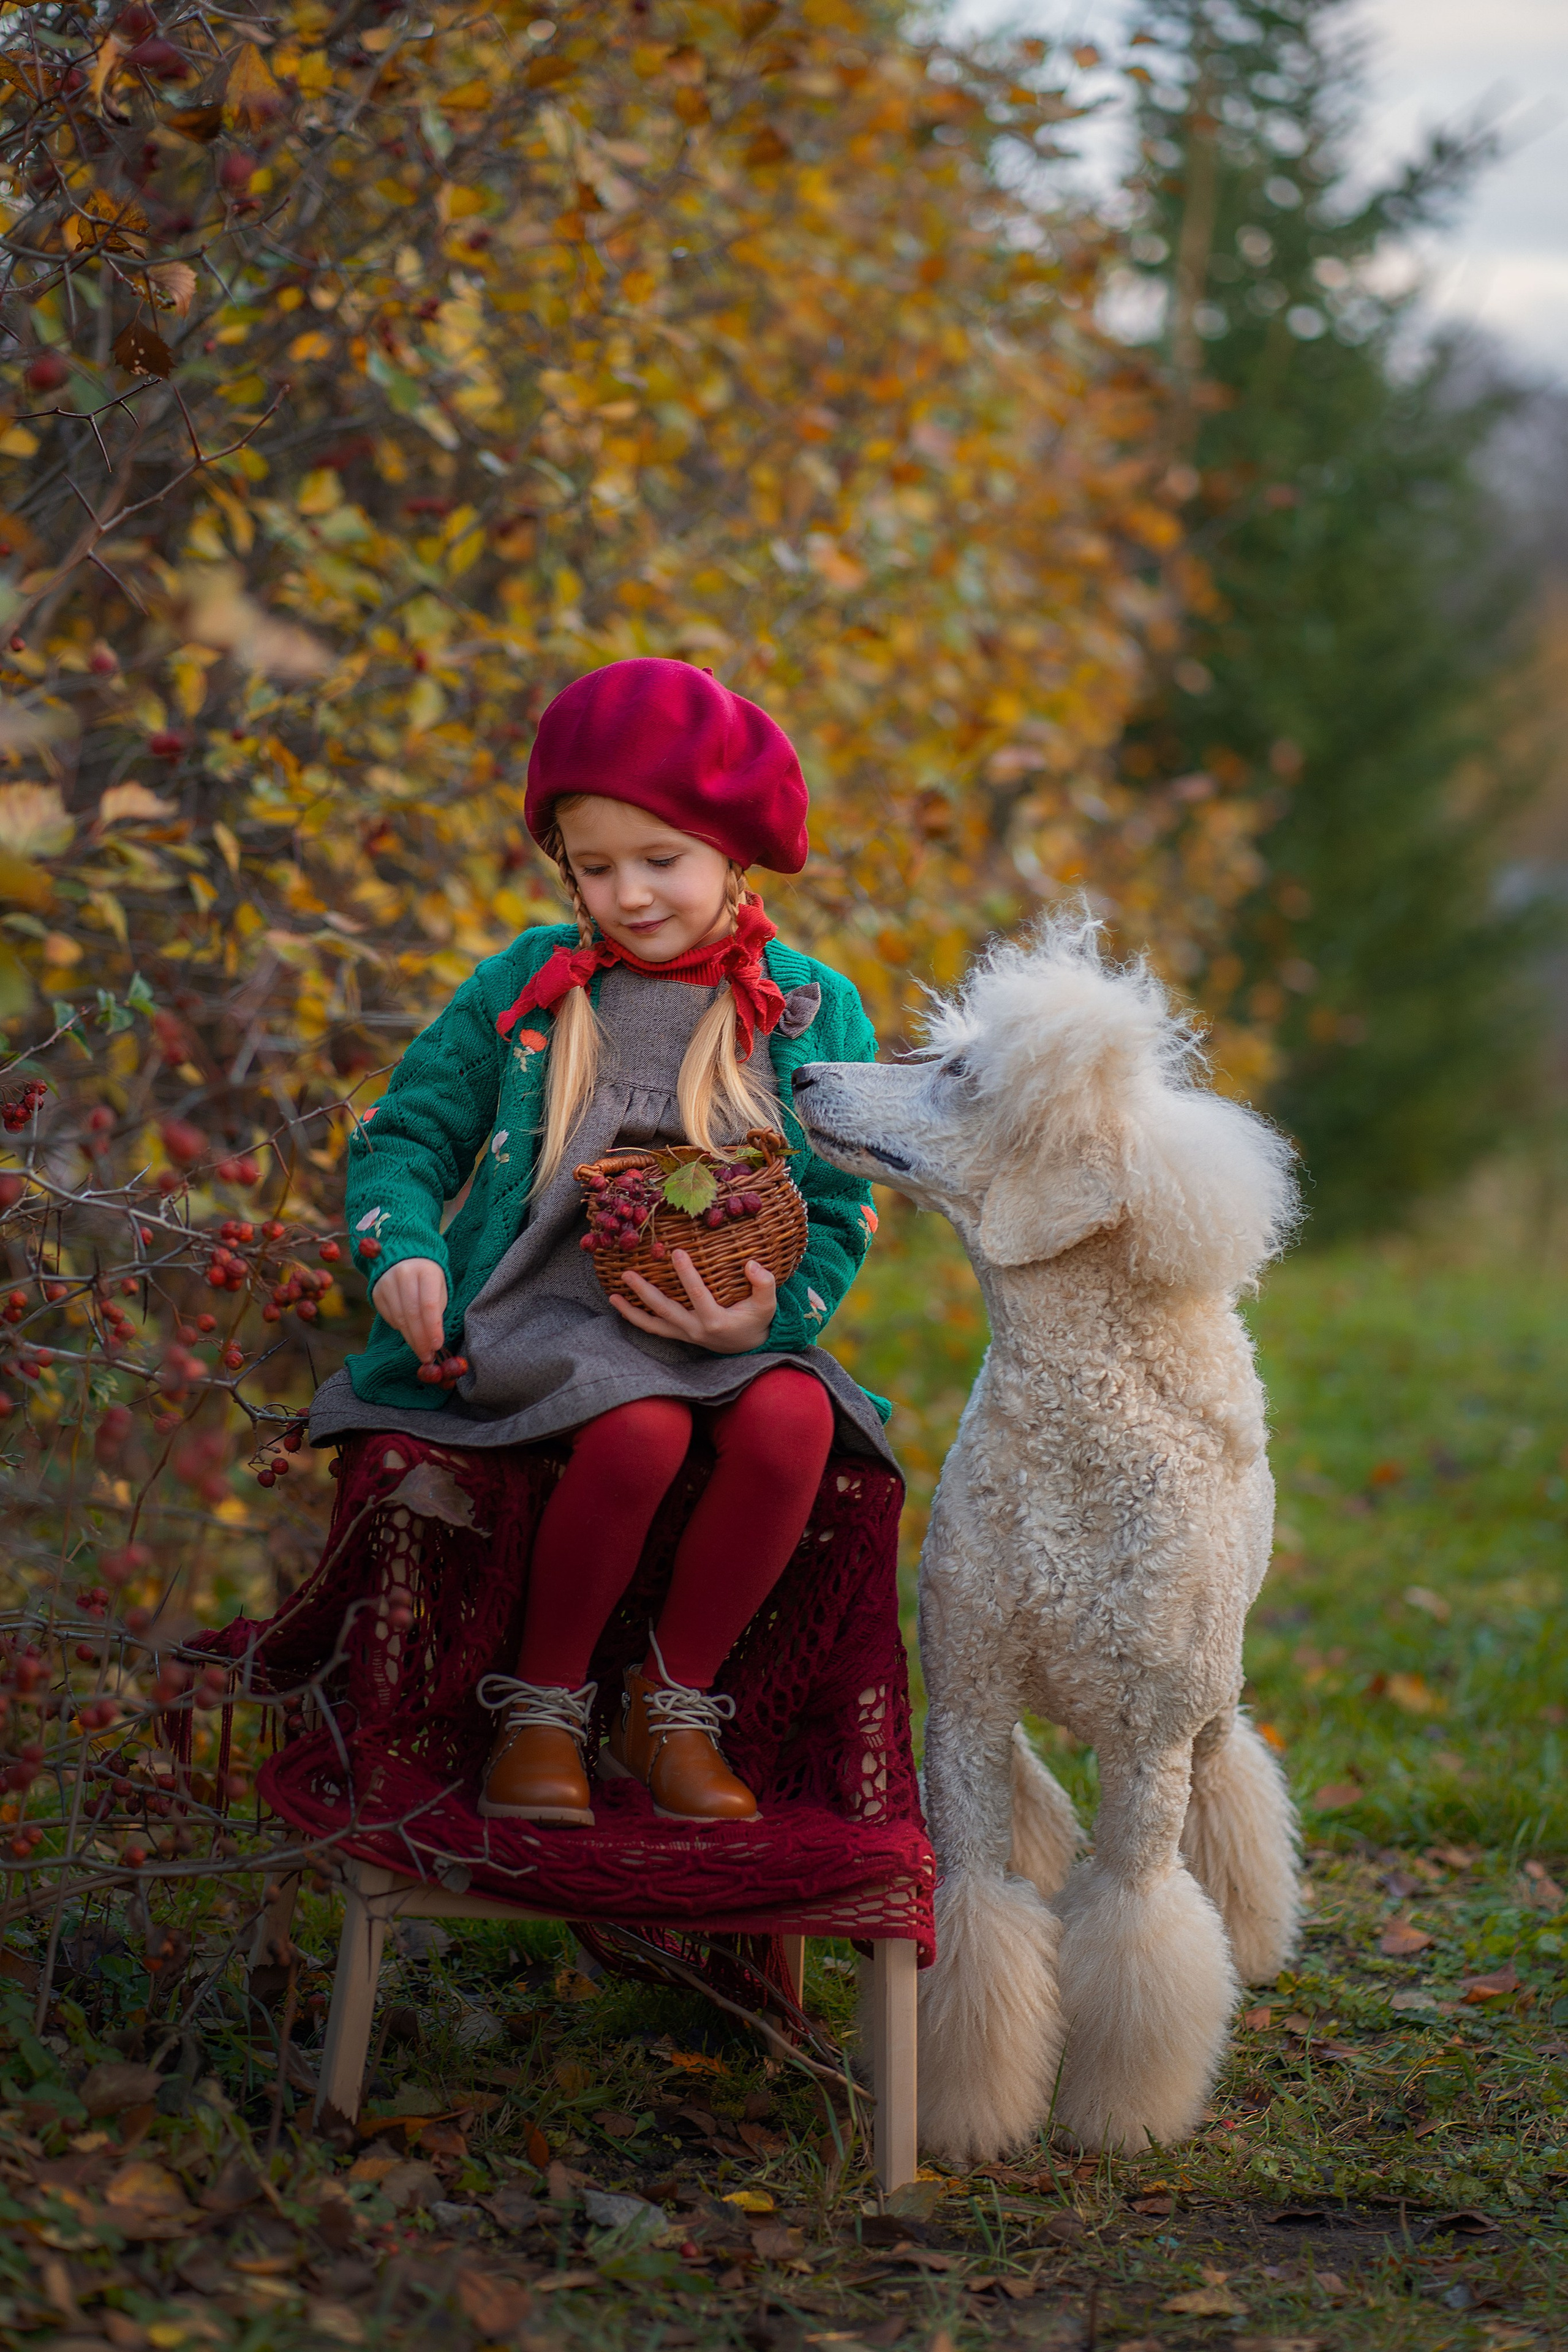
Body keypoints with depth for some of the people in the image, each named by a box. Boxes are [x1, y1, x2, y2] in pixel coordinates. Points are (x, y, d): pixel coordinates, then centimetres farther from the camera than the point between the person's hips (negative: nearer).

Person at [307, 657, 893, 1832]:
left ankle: (673, 1703, -10)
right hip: (549, 1315, -1)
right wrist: (406, 1253, -11)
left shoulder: (813, 1009, 5)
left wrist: (769, 1314, -17)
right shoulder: (527, 985, 6)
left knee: (791, 1419, -32)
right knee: (640, 1430, -34)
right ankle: (543, 1704, -9)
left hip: (727, 1326, 2)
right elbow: (408, 1133, 10)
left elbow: (836, 1215, 3)